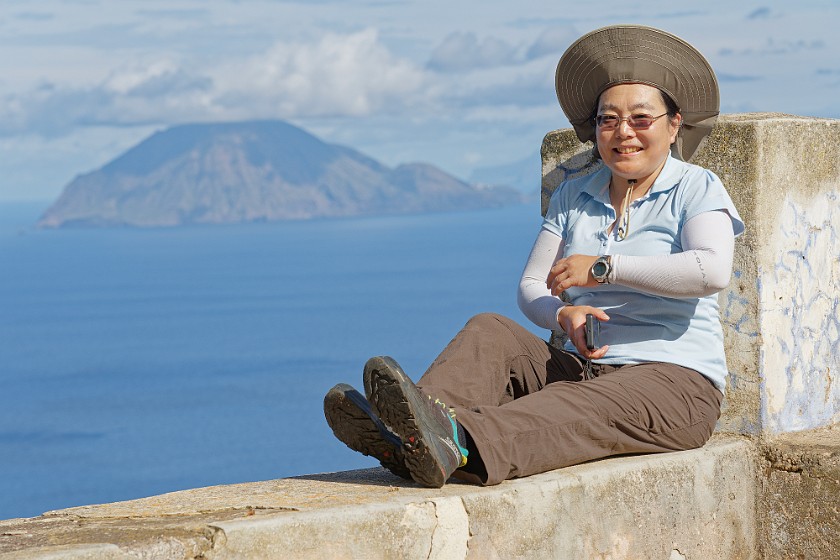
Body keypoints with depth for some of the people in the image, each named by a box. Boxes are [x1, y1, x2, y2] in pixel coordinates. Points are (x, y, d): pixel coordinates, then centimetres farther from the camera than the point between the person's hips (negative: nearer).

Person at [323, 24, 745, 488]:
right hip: (581, 365, 6)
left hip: (674, 382, -5)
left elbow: (713, 271, -20)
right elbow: (531, 288, 12)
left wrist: (603, 267, -19)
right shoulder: (573, 196, 18)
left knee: (585, 406, -38)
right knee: (489, 332, -21)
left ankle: (461, 443, -68)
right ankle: (401, 437, -51)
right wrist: (564, 315, -13)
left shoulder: (696, 189, 1)